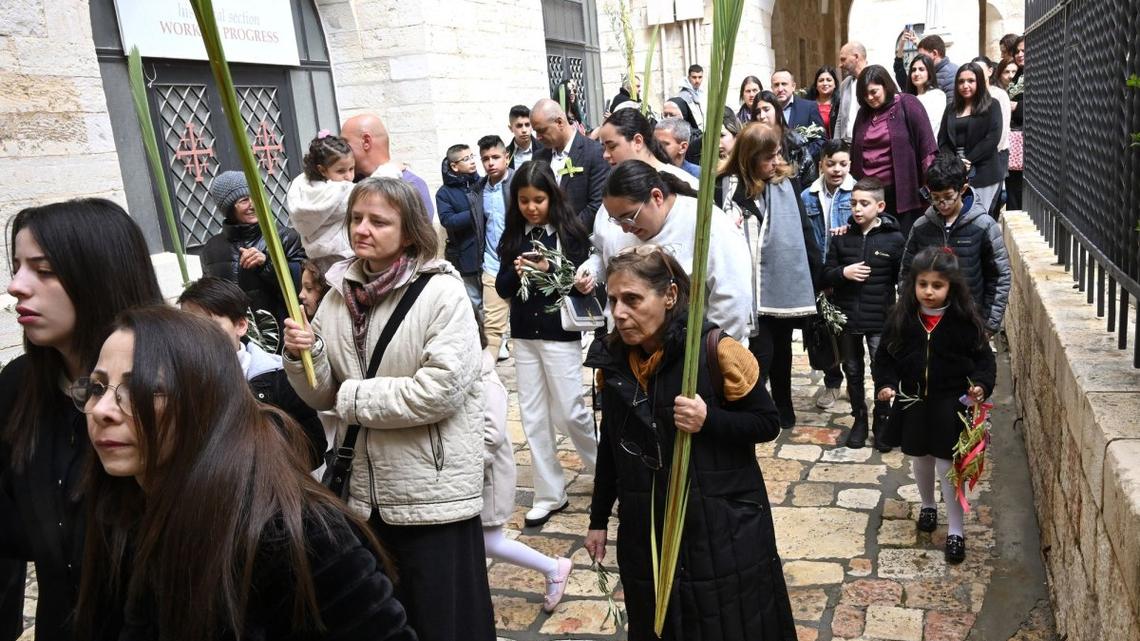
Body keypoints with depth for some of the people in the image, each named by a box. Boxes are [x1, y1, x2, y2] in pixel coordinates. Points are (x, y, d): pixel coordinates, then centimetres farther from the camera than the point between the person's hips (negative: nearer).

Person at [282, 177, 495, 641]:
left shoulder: (441, 292, -13)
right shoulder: (338, 295, 4)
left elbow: (438, 390, -23)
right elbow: (322, 397, 7)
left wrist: (351, 398, -15)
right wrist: (302, 357, -13)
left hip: (433, 489, -6)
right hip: (363, 489, 6)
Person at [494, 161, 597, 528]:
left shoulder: (570, 232, -6)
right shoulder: (513, 236, 6)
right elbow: (502, 289, 7)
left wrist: (549, 270, -22)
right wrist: (516, 272, -13)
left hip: (560, 334, -4)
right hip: (523, 335, 4)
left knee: (569, 412, 0)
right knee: (533, 416, 7)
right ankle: (550, 494, 18)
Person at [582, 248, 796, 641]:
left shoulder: (714, 351, -17)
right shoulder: (613, 359, -1)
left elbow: (768, 424, -9)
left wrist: (709, 420, -26)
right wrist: (599, 519, 14)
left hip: (722, 530, -4)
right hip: (646, 532, 5)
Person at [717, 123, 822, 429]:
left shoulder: (786, 185, 2)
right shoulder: (725, 188, -8)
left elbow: (804, 232, 4)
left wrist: (817, 275, 5)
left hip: (784, 283, 4)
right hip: (749, 288, -3)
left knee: (781, 350, 18)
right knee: (761, 352, -5)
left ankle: (783, 409, 35)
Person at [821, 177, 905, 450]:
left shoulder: (894, 239, -6)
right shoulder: (842, 237, 0)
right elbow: (825, 276, 4)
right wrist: (843, 273, -16)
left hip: (881, 320, -3)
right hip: (846, 318, 3)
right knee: (853, 372, 15)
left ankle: (882, 421, 23)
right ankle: (859, 418, 31)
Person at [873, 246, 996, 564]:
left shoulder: (965, 320, -13)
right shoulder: (901, 319, -7)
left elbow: (984, 358, -6)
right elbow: (884, 356, 1)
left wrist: (981, 384, -23)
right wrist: (885, 383, -15)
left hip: (950, 405, -3)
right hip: (912, 403, 3)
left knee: (948, 465, 1)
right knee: (920, 459, 21)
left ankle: (955, 530, 15)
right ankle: (927, 505, 46)